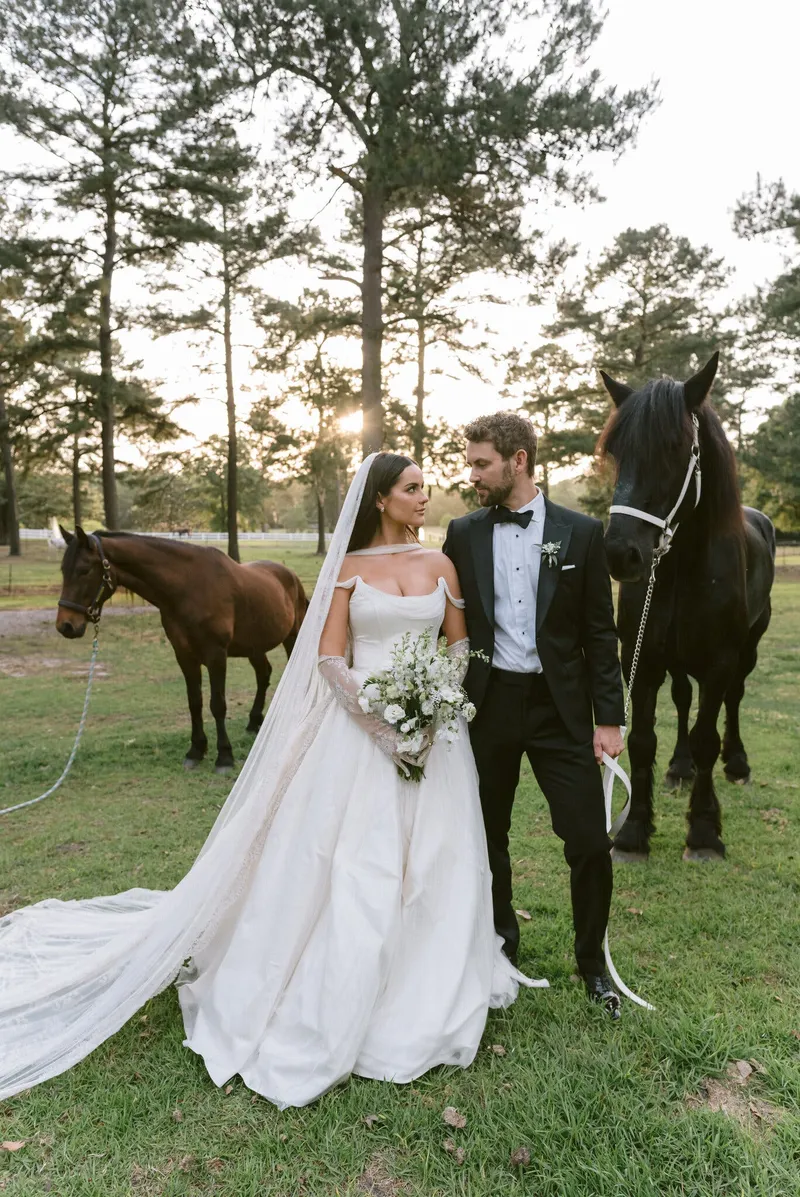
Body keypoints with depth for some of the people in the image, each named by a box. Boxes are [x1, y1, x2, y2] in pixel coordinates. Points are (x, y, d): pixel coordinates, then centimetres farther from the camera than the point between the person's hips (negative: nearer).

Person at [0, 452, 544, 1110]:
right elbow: (330, 658, -4)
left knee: (434, 864, 9)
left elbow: (461, 644, 9)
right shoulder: (349, 568, 0)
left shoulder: (440, 563, 8)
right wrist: (381, 726, -15)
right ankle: (335, 1010, 14)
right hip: (360, 728, -3)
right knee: (352, 867, -2)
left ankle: (426, 999, 30)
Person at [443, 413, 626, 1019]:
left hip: (560, 706, -1)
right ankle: (501, 941, 39)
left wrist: (610, 716, -3)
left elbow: (599, 632, 0)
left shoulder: (581, 532, -1)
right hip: (487, 704, 2)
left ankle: (592, 959, 25)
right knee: (487, 838, 15)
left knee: (590, 843, 0)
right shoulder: (463, 534, 3)